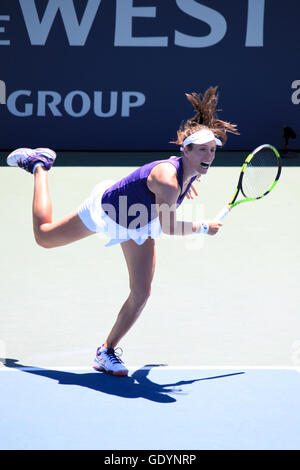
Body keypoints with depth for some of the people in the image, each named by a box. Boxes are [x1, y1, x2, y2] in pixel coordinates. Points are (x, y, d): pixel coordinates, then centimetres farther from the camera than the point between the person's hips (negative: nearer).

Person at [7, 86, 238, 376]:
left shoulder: (191, 171, -18)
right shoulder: (168, 181, -42)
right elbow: (169, 228, -31)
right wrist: (204, 228, -21)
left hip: (139, 226, 7)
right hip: (106, 210, -7)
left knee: (141, 294, -3)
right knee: (43, 236, 16)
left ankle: (107, 351, 16)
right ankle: (38, 165, 39)